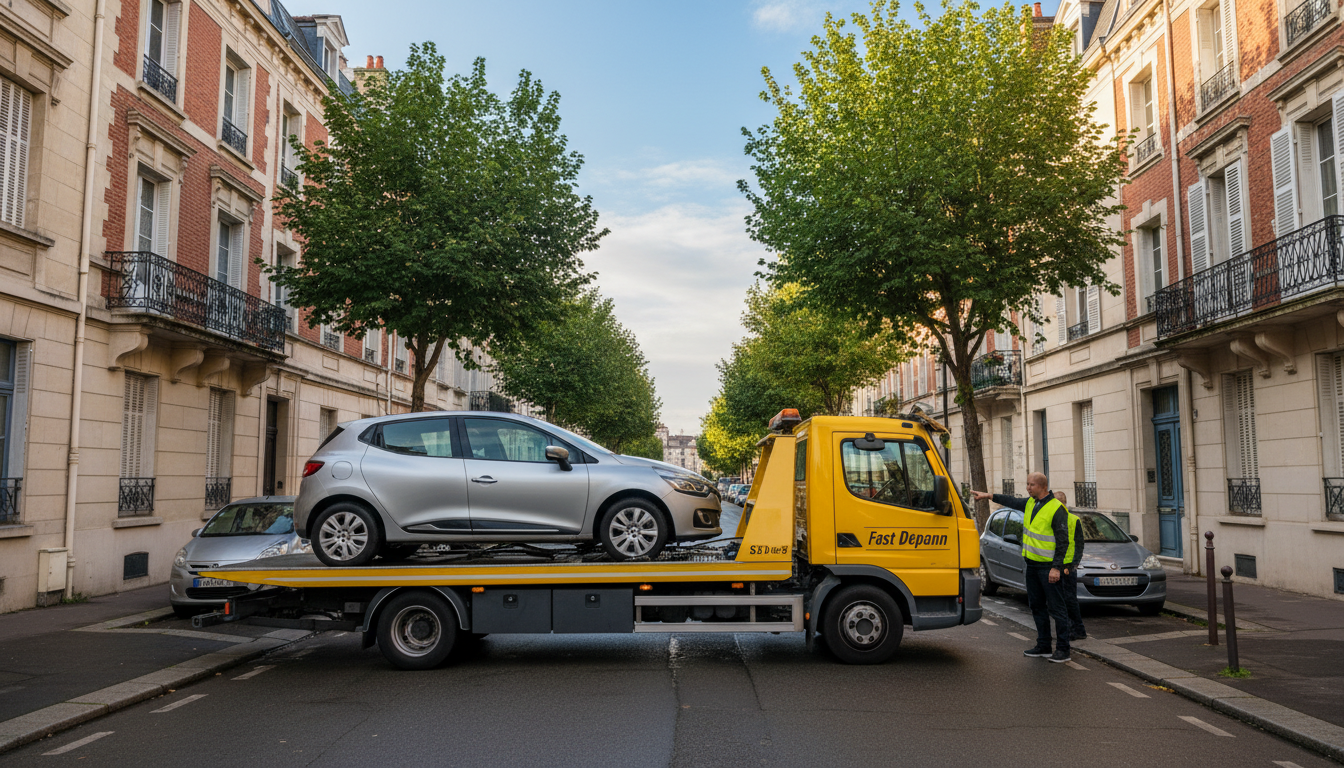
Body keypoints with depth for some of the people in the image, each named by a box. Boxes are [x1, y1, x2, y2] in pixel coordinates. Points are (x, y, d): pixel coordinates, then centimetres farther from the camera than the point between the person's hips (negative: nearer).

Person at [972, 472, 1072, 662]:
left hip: (1048, 566, -9)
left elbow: (1063, 541, -16)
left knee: (1056, 608, -4)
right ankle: (1043, 646, 22)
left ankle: (1063, 650, 2)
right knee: (1037, 606, 14)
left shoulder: (1057, 509, -15)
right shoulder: (1030, 503, 10)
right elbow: (1012, 501, 29)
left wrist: (1056, 568, -20)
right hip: (1032, 564, 9)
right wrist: (989, 496, 25)